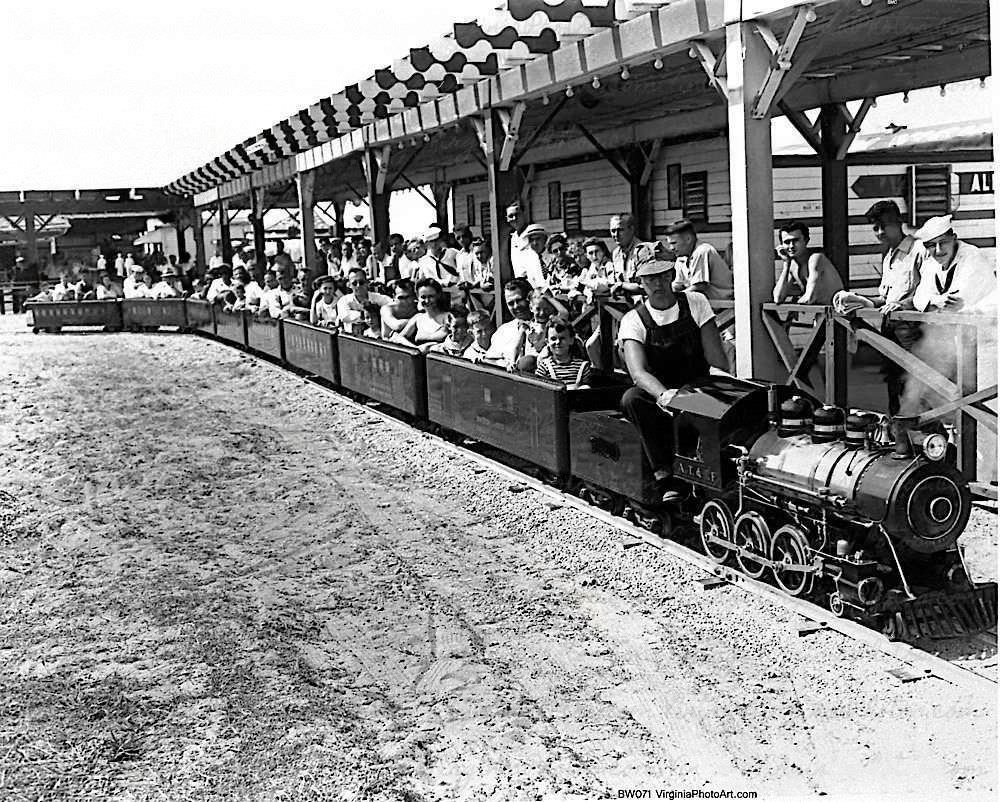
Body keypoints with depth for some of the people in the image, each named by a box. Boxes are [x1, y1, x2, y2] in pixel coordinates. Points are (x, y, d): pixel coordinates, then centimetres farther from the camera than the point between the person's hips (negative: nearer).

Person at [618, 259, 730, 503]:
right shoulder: (633, 320, -4)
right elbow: (638, 371, -21)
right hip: (656, 393, 0)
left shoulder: (695, 302, 1)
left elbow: (717, 358, -3)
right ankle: (664, 475, -31)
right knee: (631, 398, -33)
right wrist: (663, 394, -42)